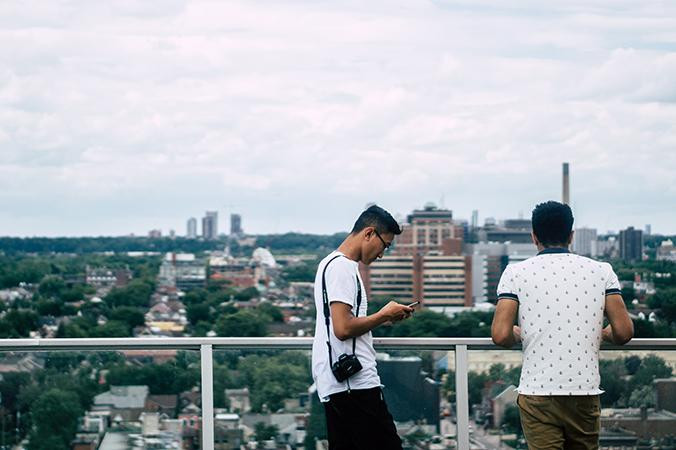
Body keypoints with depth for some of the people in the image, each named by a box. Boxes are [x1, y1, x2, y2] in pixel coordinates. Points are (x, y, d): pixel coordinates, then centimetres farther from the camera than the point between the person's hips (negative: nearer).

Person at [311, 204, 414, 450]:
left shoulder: (331, 263, 21)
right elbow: (343, 328, -19)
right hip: (355, 383, -10)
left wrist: (382, 318, 14)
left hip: (335, 384, 10)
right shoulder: (342, 266, -11)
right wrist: (384, 315, -6)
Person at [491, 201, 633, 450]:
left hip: (537, 393, -2)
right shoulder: (601, 271, 5)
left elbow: (500, 335, -8)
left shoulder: (516, 272, 1)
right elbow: (624, 331, -1)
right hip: (585, 393, 2)